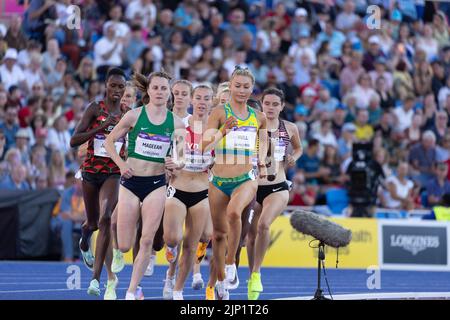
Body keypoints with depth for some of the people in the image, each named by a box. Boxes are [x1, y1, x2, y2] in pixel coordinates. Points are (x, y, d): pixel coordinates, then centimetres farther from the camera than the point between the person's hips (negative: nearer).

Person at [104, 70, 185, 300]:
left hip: (156, 184, 1)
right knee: (124, 247, -1)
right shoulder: (134, 116, -5)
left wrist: (178, 164, -12)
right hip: (131, 182, -1)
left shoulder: (176, 123, 1)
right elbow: (109, 141, 3)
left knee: (147, 241, -9)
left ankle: (131, 292, 1)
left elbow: (185, 156, 10)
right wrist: (121, 165, -10)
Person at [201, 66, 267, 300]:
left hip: (246, 179, 0)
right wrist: (223, 131, -30)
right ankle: (219, 279, 28)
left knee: (233, 212, -32)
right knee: (219, 233, 9)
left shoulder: (258, 117, 7)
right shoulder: (220, 113, -3)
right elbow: (204, 145, -14)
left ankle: (230, 263, -15)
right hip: (219, 180, 0)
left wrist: (261, 158, 13)